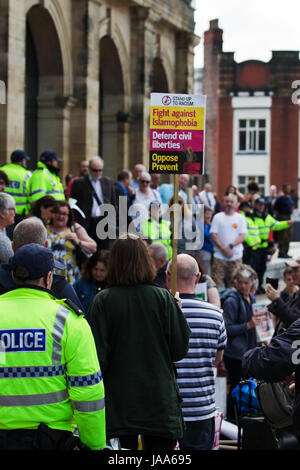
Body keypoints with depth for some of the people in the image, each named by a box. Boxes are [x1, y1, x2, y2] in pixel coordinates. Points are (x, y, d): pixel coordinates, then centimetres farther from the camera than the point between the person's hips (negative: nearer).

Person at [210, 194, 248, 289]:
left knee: (234, 283, 0)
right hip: (219, 256, 0)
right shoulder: (218, 217, 7)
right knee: (216, 282, -6)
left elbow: (243, 236, 0)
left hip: (236, 256, 0)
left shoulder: (240, 218, 9)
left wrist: (231, 246, -15)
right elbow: (213, 235, 0)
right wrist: (224, 248, -12)